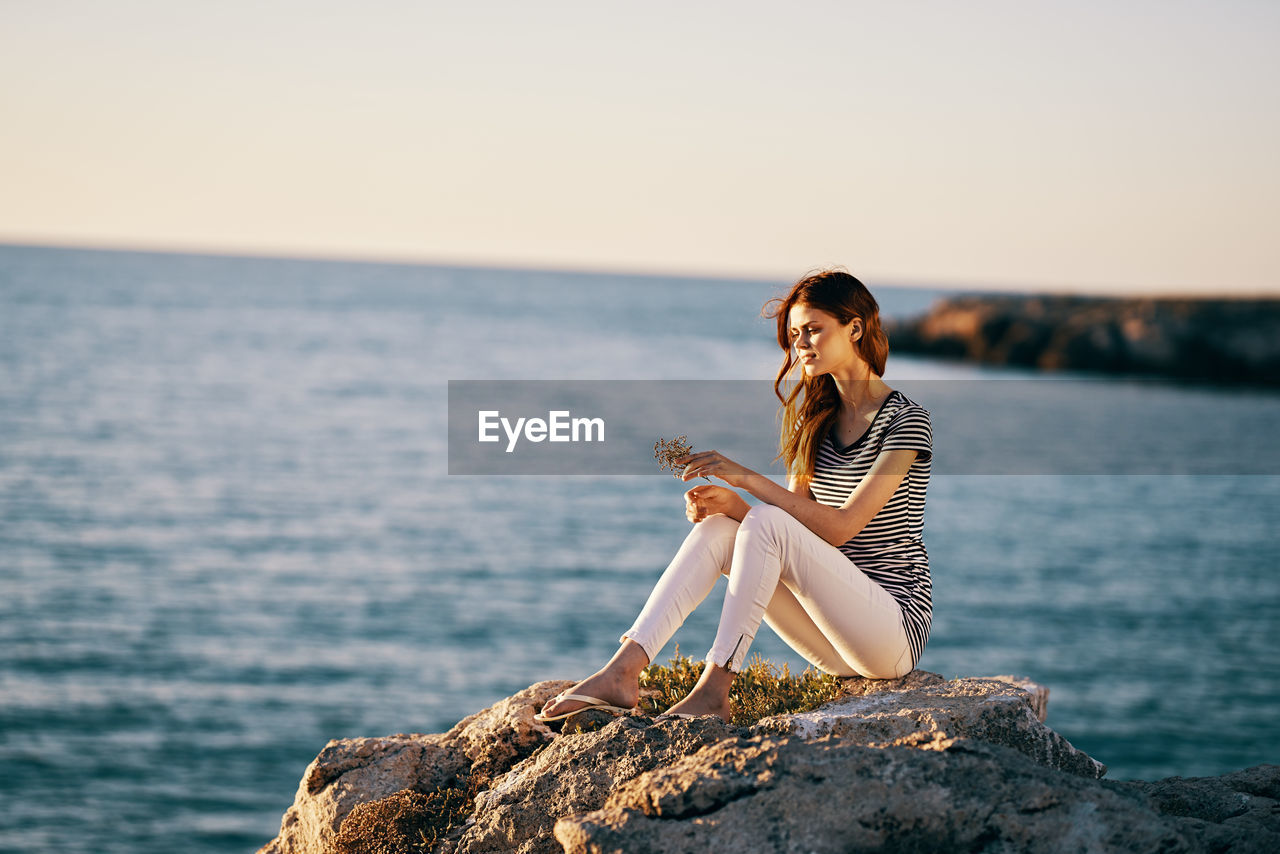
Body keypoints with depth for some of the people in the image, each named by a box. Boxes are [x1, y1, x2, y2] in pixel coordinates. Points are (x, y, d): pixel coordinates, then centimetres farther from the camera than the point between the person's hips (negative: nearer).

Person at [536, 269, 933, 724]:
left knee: (766, 523, -26)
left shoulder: (906, 420, -9)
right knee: (716, 527, -12)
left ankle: (713, 691, -30)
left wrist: (748, 479, -23)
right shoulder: (815, 421, 14)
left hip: (896, 629, -7)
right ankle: (621, 672, -26)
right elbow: (799, 518, 7)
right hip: (839, 631, 7)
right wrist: (733, 503, -13)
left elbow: (841, 527, -18)